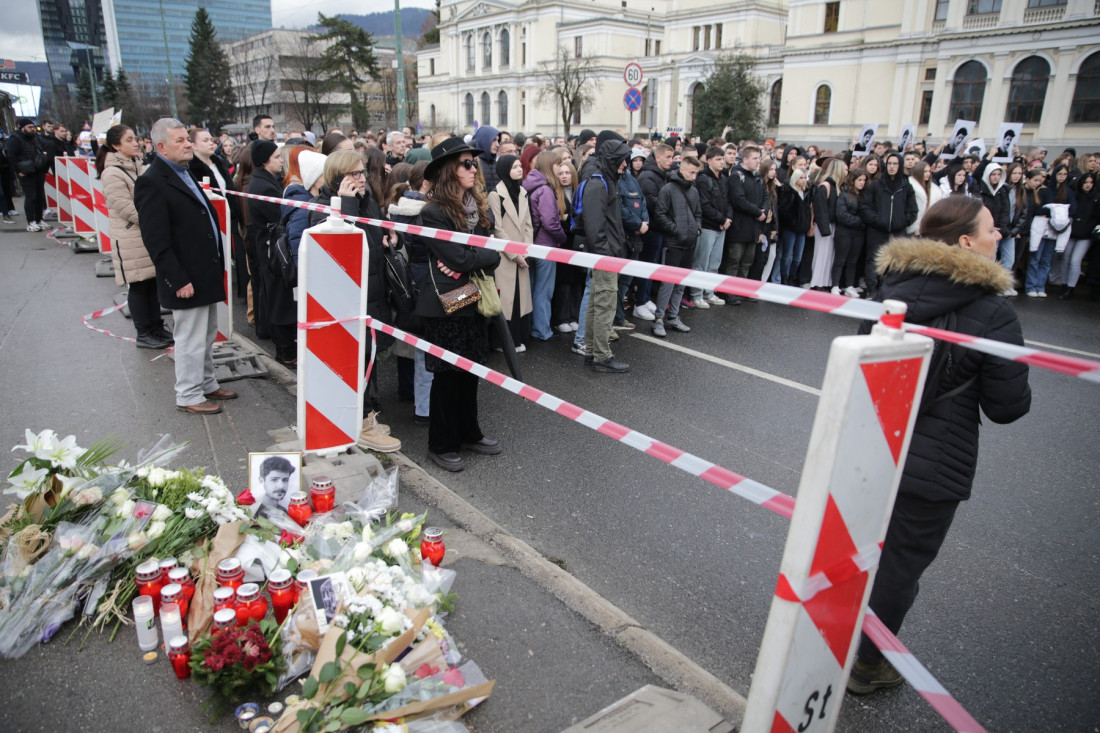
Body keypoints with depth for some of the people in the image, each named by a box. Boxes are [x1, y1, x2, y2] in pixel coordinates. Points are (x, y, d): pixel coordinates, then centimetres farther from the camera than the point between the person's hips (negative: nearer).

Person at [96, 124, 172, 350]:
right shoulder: (112, 174, -13)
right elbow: (127, 209, -19)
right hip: (131, 240, -7)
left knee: (153, 282, 13)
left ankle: (156, 327, 23)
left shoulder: (139, 166, 11)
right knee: (138, 285, 1)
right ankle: (144, 334, 10)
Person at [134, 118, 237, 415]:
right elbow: (156, 240, -20)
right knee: (191, 340, 2)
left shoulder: (186, 173, 14)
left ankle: (207, 384, 34)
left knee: (207, 335, 19)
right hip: (187, 280, -9)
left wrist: (218, 264, 16)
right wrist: (179, 280, -22)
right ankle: (188, 395, 16)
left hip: (208, 274, 9)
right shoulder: (152, 182, -15)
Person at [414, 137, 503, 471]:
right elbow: (459, 258, -20)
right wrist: (493, 255, -7)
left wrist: (474, 262, -14)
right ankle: (441, 445, 17)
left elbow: (486, 245, 5)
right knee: (447, 374, 3)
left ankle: (469, 433, 31)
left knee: (470, 369, 15)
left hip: (473, 301, 7)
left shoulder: (477, 204, 9)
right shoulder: (434, 212, -14)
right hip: (445, 306, -7)